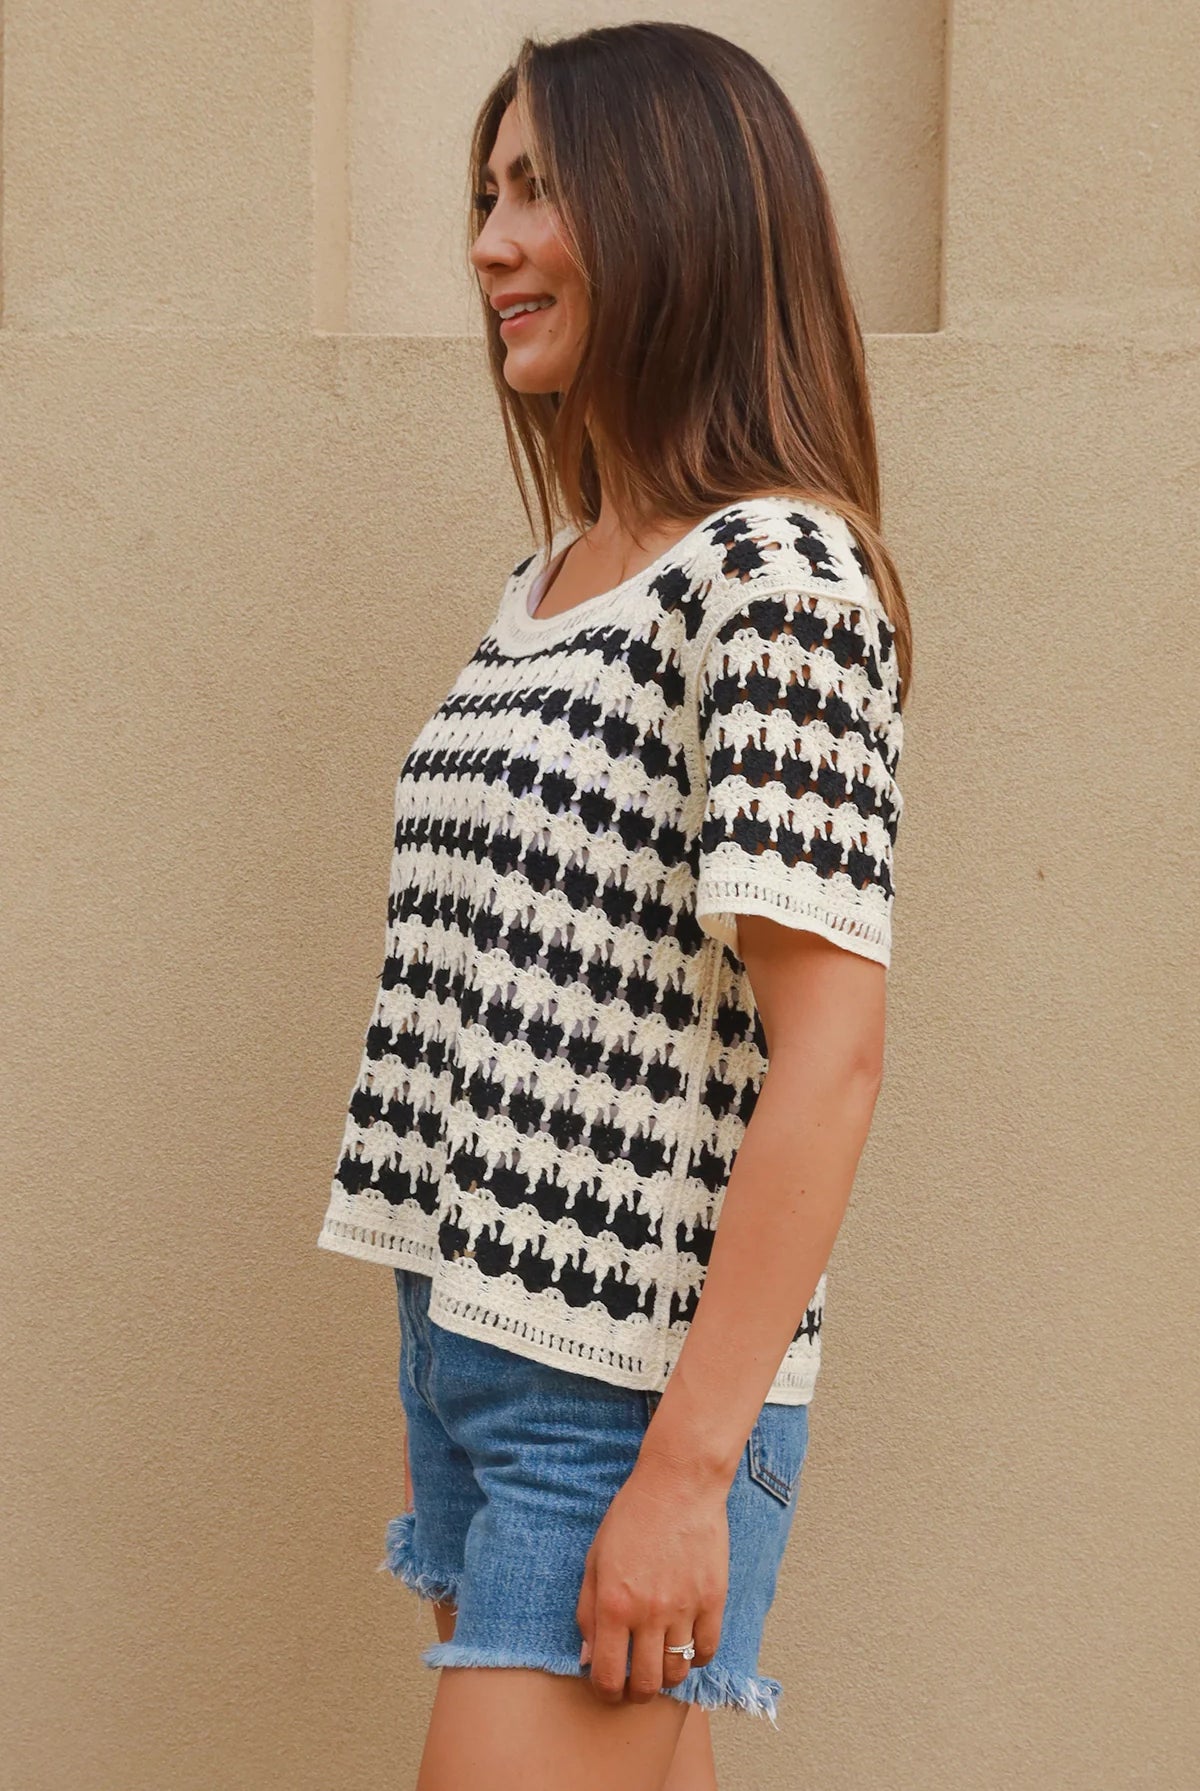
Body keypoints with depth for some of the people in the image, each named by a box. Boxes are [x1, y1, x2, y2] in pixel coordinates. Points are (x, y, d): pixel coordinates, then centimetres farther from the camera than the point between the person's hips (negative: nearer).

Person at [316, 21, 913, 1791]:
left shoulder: (777, 566, -14)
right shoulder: (547, 579, 13)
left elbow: (830, 1047, -19)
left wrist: (689, 1464, -20)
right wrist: (439, 1387, 17)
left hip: (633, 1395, -8)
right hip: (467, 1341, 8)